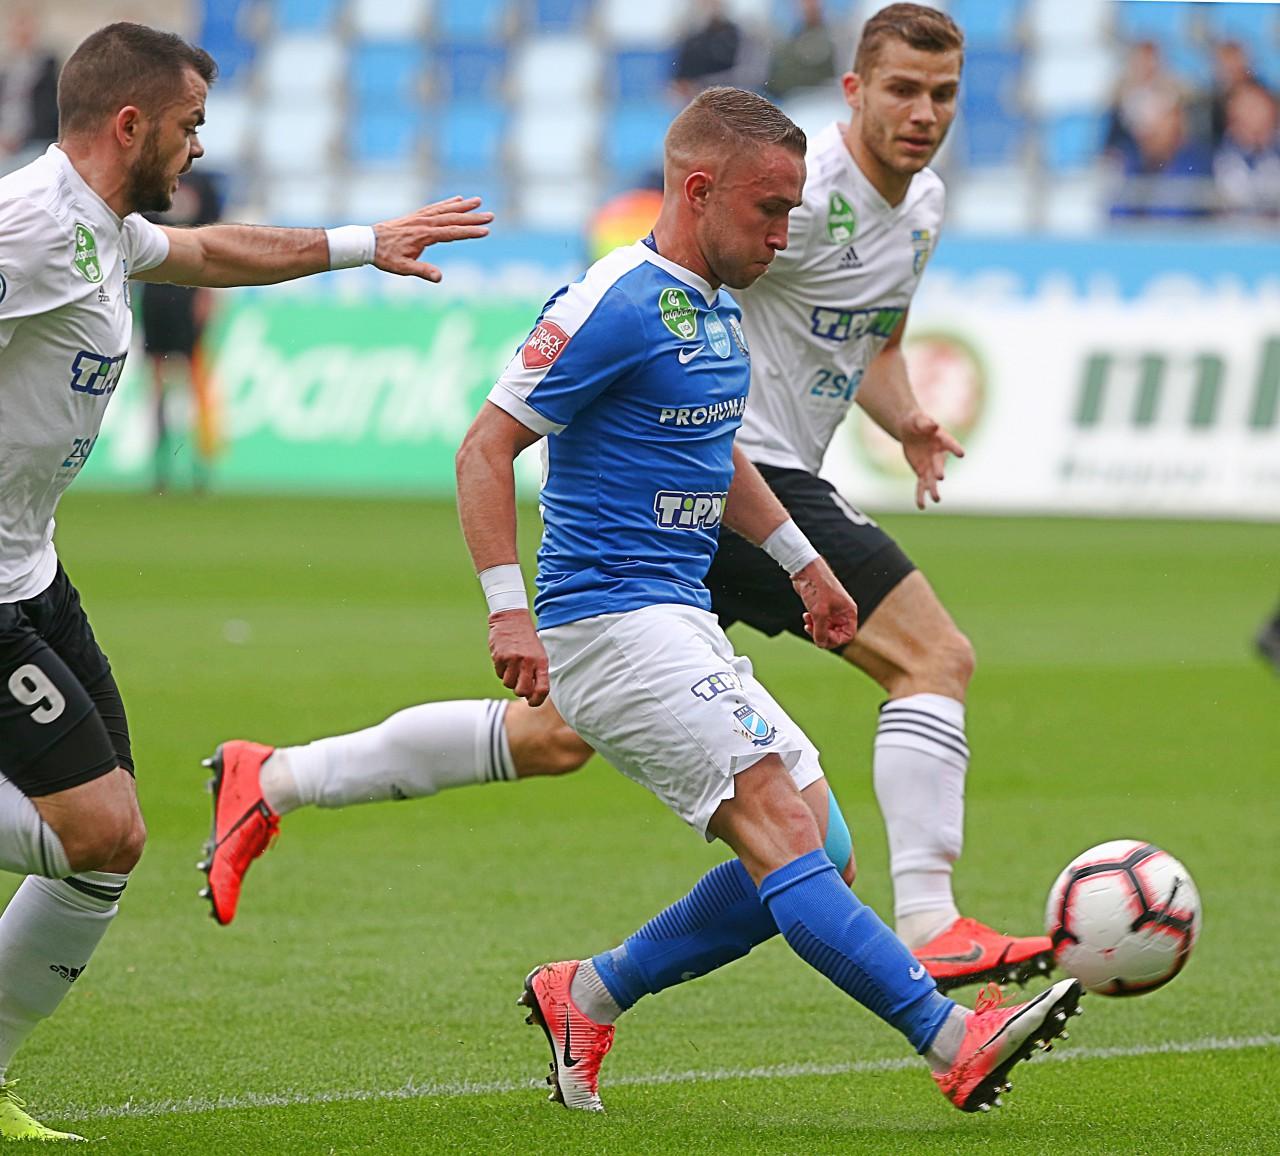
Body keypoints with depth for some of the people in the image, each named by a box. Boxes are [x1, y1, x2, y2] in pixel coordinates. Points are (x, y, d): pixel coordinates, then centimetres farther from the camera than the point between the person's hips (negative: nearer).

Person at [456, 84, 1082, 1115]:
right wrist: (508, 607, -23)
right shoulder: (619, 306, -14)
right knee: (784, 830, -19)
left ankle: (588, 997, 15)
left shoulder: (715, 306, 15)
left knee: (819, 861, 5)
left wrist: (801, 559, 33)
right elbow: (486, 448, -15)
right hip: (612, 624, -10)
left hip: (682, 625, 10)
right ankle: (955, 1041, -27)